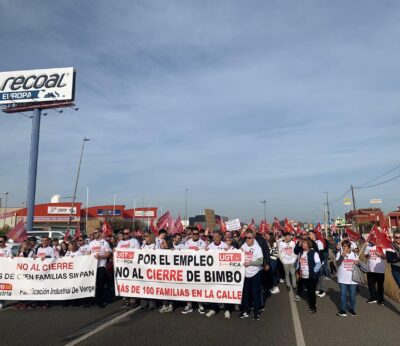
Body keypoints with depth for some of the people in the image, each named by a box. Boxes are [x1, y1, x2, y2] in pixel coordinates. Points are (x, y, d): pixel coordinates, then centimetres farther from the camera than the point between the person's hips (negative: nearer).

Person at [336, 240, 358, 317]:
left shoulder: (354, 254, 6)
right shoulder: (339, 254, -4)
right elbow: (337, 264, -16)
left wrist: (357, 263, -6)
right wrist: (342, 256, -26)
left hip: (353, 278, 3)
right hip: (342, 279, -2)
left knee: (352, 295, 10)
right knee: (343, 294, 0)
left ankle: (352, 309, 25)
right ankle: (343, 310, 8)